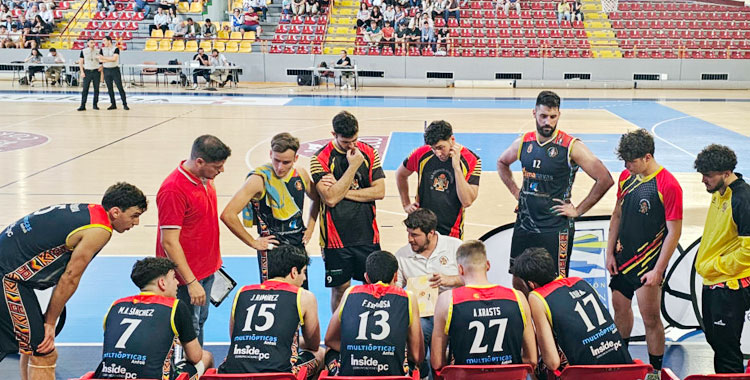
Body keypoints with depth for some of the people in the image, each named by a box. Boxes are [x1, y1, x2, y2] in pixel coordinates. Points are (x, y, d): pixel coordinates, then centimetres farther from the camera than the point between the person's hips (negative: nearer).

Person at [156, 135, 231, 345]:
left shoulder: (206, 178, 2)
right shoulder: (173, 190, -24)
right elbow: (169, 242, -24)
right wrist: (191, 282, -24)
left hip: (206, 270, 9)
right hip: (187, 276, -9)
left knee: (200, 321, 21)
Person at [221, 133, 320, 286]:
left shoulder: (301, 174, 1)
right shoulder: (259, 179, -17)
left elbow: (316, 199, 23)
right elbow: (228, 215, -22)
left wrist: (310, 227, 12)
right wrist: (253, 243, -15)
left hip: (299, 246, 6)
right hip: (272, 249, -6)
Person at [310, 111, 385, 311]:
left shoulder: (369, 152, 3)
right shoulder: (320, 158, -9)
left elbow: (379, 191, -3)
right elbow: (330, 198, -19)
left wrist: (344, 191, -11)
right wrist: (353, 166, -18)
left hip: (367, 234, 3)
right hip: (337, 237, -3)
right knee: (339, 288, 7)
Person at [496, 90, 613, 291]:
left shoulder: (571, 147, -12)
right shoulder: (524, 142, 3)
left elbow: (605, 179, -12)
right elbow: (502, 163, 24)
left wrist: (578, 211, -10)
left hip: (555, 229, -5)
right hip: (524, 224, 5)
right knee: (519, 282, 12)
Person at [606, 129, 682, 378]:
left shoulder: (668, 185, -18)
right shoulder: (626, 177, 3)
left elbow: (674, 232, -16)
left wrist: (658, 271, -17)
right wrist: (610, 253, 9)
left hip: (648, 263, -7)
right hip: (623, 257, 7)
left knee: (651, 318, 0)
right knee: (620, 308, 18)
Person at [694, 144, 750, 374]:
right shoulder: (719, 193, 7)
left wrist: (714, 266, -16)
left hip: (731, 287, -9)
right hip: (712, 282, 9)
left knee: (726, 345, 1)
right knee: (713, 338, 21)